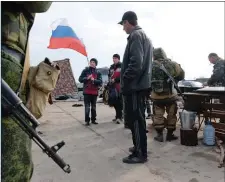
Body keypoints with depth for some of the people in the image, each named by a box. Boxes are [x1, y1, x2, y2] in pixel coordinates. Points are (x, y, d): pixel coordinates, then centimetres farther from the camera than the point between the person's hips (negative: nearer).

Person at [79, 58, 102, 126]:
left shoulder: (98, 72, 6)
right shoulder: (85, 70, 4)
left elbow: (100, 82, -4)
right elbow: (80, 79, -1)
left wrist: (94, 80, -20)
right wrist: (87, 78, -17)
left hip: (94, 92, 2)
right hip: (87, 92, -2)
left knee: (93, 107, 10)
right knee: (87, 107, -3)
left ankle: (93, 119, 20)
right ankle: (87, 120, 3)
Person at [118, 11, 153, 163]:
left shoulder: (135, 35, -10)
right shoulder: (145, 36, 21)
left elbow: (135, 62, -23)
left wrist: (125, 79, -13)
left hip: (134, 85, -10)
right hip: (141, 83, 10)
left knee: (134, 119, -4)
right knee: (138, 118, 17)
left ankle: (140, 154, 5)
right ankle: (139, 147, 30)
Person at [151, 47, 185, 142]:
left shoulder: (151, 66, -4)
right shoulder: (171, 64, -5)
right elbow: (181, 75, 2)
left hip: (156, 96, 1)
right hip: (170, 95, 0)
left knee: (158, 115, 13)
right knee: (171, 115, 15)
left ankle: (159, 135, 16)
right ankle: (170, 135, 23)